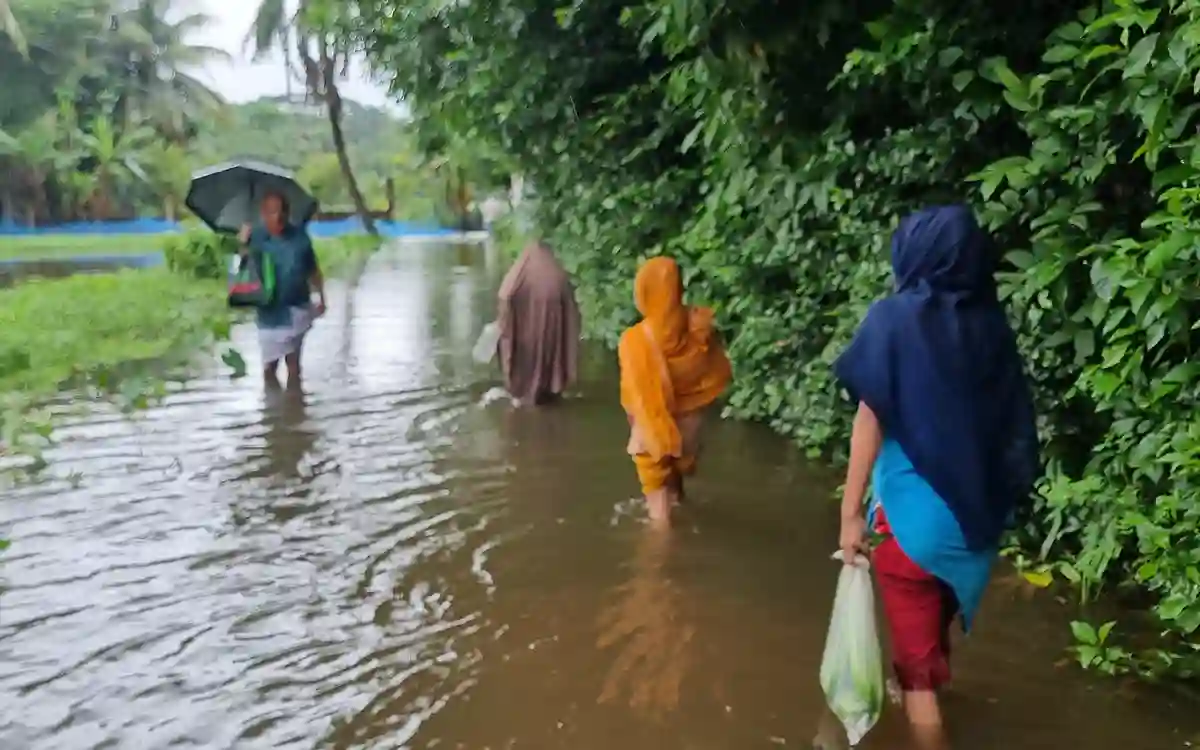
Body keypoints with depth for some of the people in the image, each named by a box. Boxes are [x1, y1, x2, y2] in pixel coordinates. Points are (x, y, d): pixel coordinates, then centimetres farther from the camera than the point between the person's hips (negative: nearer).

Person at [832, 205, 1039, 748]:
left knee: (915, 651, 8)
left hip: (914, 510, -6)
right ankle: (926, 685, 53)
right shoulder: (989, 323, 2)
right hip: (977, 509, 6)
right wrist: (1000, 500, 14)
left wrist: (851, 511, -8)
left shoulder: (896, 317, -12)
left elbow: (872, 419, -14)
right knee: (937, 619, 29)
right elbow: (1013, 424, 4)